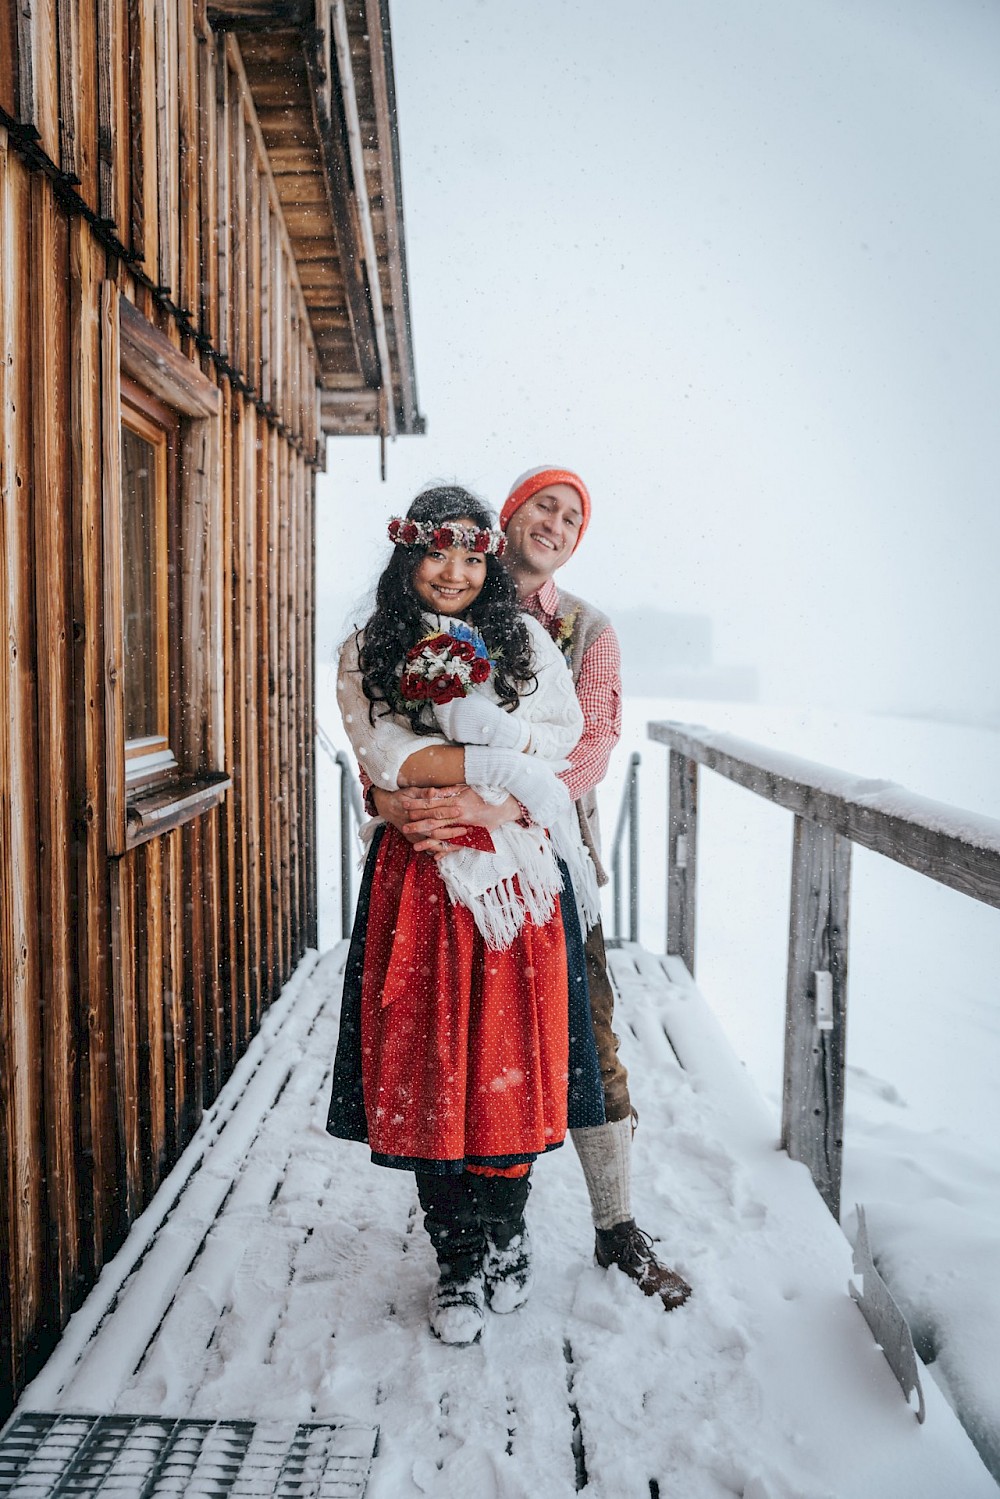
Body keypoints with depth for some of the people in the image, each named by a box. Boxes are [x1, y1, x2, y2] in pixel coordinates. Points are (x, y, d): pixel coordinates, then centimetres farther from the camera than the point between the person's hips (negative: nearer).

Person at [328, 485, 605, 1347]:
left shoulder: (523, 638, 11)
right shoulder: (367, 655, 5)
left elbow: (567, 735, 4)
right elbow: (384, 758, -9)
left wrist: (489, 728, -12)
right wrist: (502, 765, -14)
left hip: (518, 876, 1)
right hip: (417, 879, -1)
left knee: (510, 1061, 3)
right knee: (429, 1066, 3)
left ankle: (502, 1250, 24)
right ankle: (460, 1263, 20)